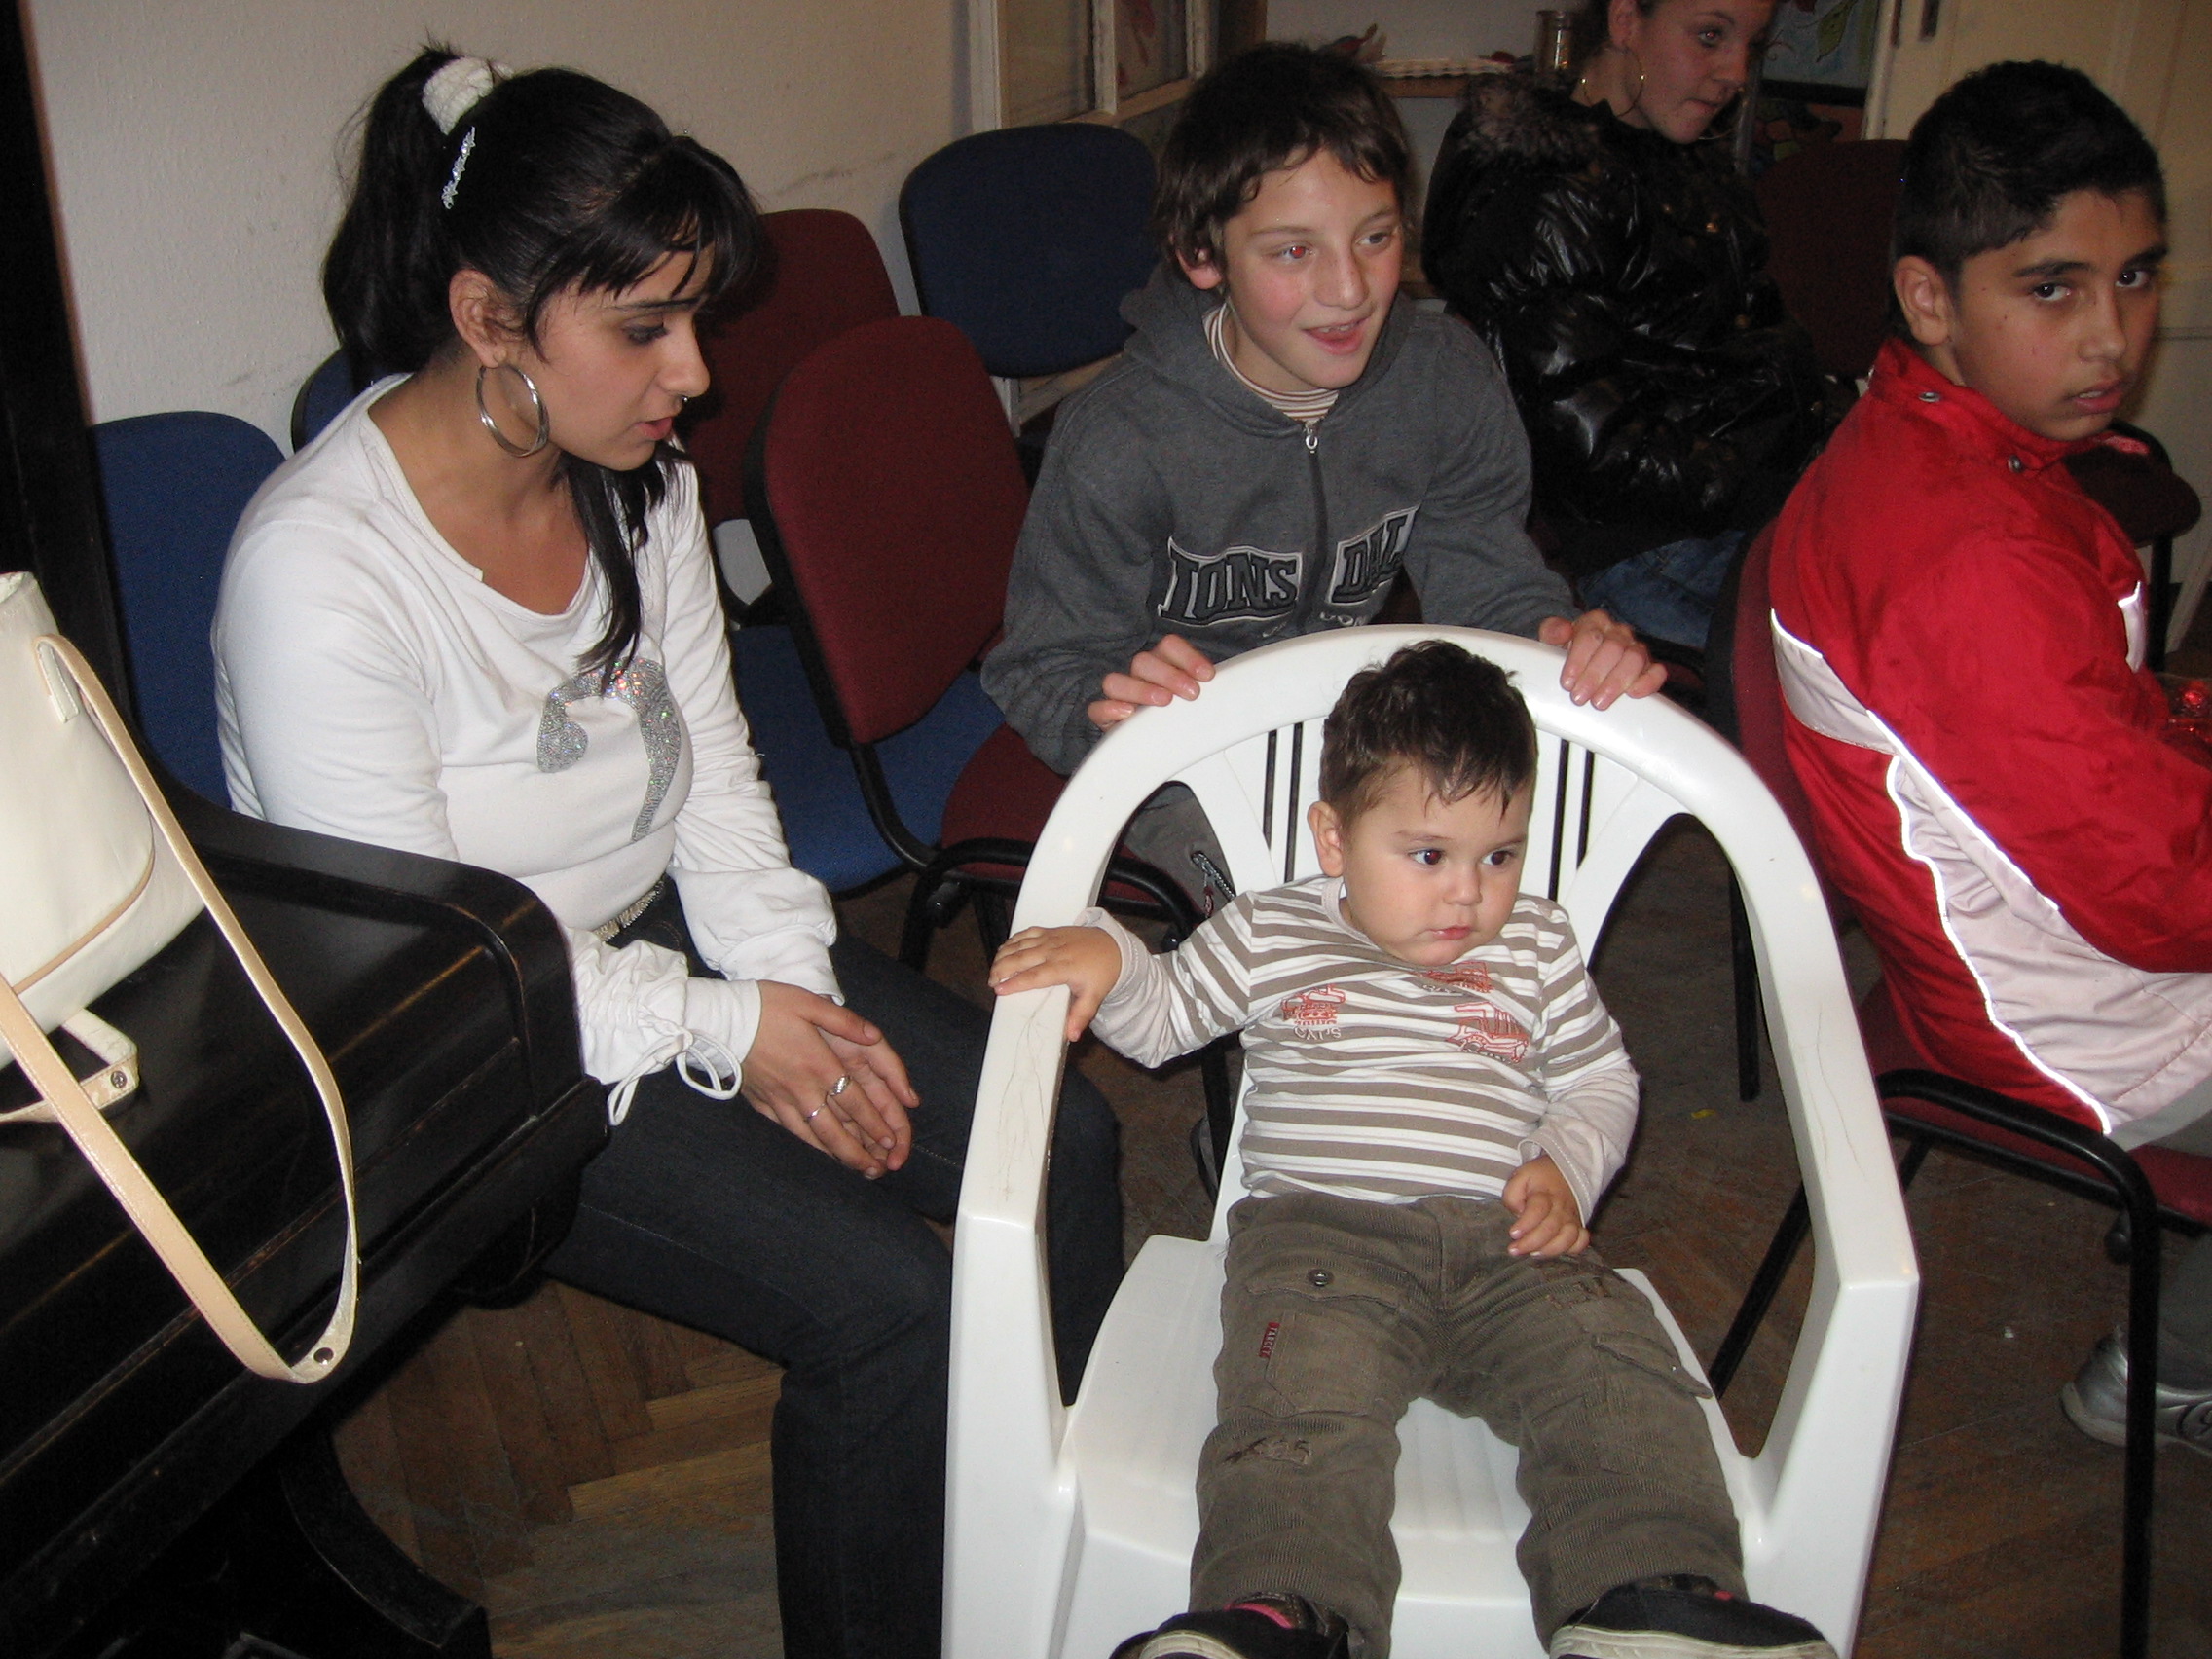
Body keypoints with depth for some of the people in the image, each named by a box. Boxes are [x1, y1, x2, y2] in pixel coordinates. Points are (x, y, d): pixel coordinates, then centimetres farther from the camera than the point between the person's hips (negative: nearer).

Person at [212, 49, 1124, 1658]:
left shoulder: (641, 484, -2)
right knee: (886, 1297, -20)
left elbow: (715, 775, 7)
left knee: (1059, 1133, -4)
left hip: (657, 937, 7)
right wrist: (724, 1034, -18)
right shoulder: (318, 569, -25)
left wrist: (795, 986, -7)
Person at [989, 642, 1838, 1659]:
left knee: (1619, 1376, -23)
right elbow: (1160, 1018, 22)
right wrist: (1105, 955, 0)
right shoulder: (1270, 936, 15)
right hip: (1319, 1230, -2)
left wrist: (1568, 1165, 1)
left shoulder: (1538, 948, 19)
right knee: (1303, 1396, -31)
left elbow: (1599, 1078, 22)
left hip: (1506, 1243, 3)